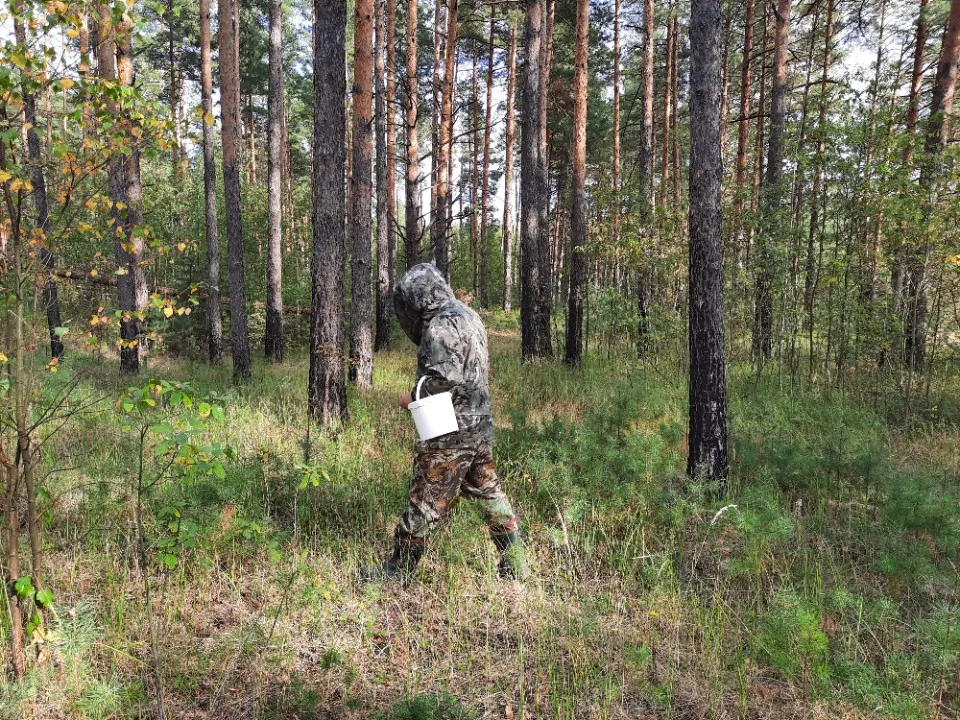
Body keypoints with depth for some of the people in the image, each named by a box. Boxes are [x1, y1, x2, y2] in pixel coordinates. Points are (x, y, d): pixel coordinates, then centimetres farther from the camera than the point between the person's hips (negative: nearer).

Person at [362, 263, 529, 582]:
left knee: (426, 499, 1)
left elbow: (443, 378, -24)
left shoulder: (441, 325, -16)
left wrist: (413, 397, -9)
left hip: (450, 431, -9)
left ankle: (398, 570, 14)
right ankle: (515, 566, 22)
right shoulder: (469, 316, 14)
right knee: (489, 493, 15)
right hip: (481, 425, 9)